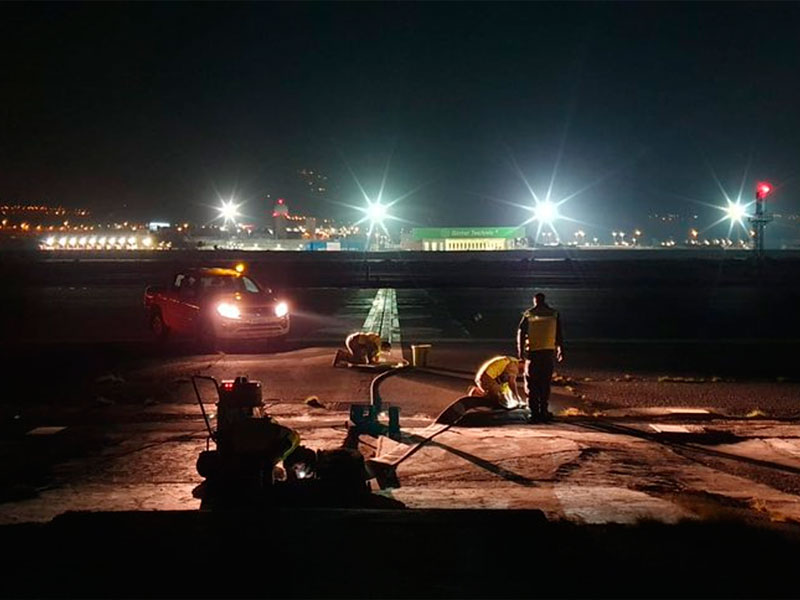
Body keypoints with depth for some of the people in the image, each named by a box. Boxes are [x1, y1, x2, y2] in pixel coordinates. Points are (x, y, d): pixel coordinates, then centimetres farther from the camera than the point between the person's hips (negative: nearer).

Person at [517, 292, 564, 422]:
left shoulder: (528, 314, 2)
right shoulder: (554, 314, 6)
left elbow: (521, 333, -1)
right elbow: (559, 334, 8)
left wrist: (520, 351, 3)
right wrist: (560, 350, 16)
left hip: (533, 352, -1)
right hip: (549, 352, 1)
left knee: (531, 383, 3)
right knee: (545, 382, 10)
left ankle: (534, 413, -2)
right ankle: (543, 411, 12)